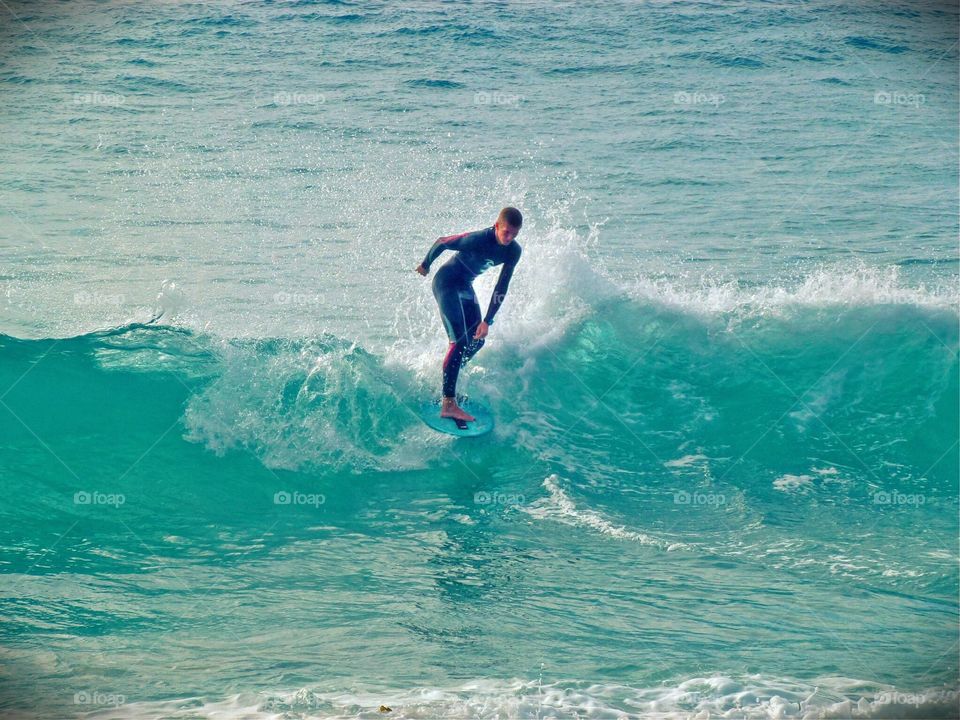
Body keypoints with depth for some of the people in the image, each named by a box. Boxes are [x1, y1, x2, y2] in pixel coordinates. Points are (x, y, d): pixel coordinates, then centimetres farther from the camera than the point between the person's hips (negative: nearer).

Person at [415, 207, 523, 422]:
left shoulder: (513, 251, -10)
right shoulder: (477, 239, -29)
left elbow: (501, 288, -6)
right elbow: (441, 242, -13)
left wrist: (487, 321, -11)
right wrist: (425, 265, 4)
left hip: (465, 287, 8)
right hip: (446, 282, -8)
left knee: (477, 341, 7)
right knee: (459, 341, -17)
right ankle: (448, 404, -19)